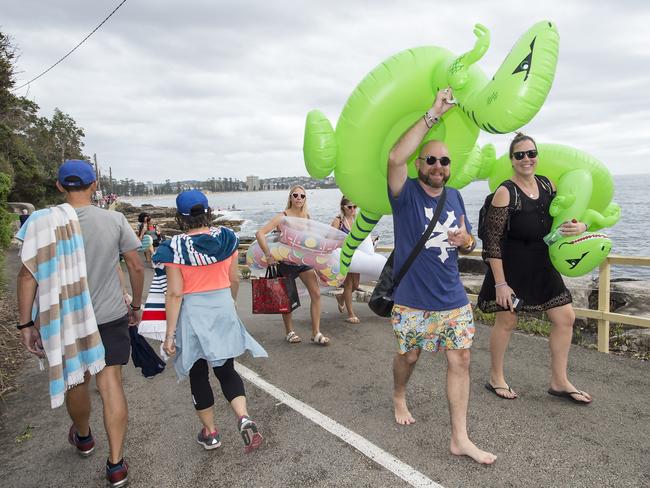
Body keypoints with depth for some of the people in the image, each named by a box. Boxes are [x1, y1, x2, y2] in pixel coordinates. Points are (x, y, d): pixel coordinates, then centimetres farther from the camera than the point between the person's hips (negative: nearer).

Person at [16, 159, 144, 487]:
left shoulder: (43, 222, -8)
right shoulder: (115, 220, -7)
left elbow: (27, 276, -9)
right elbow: (136, 267, -3)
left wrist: (26, 325, -2)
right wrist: (136, 305, 11)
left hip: (64, 321, 1)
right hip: (110, 317, -1)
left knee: (75, 382, 21)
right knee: (111, 386, 3)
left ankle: (83, 438, 46)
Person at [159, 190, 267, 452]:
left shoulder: (175, 247, -13)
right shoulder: (226, 238, -3)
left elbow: (175, 294, -15)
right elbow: (234, 280, 5)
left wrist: (170, 334, -9)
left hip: (192, 314, -3)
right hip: (224, 308, 3)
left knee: (198, 375, 15)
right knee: (226, 370, 17)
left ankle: (210, 433, 27)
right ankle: (244, 418, -3)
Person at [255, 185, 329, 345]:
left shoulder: (306, 216, 2)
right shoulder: (282, 216, -13)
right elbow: (259, 233, -21)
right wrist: (268, 255, -24)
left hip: (303, 260, 4)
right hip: (286, 262, -4)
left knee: (316, 293, -5)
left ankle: (316, 333, 4)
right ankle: (289, 332, 28)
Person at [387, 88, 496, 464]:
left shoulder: (455, 197, 7)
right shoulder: (406, 194, -9)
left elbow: (466, 246, 16)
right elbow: (396, 158, -31)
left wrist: (466, 241, -10)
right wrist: (434, 115, -27)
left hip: (453, 299, 5)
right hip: (412, 300, -4)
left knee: (461, 360, 4)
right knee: (409, 356, 14)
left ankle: (460, 438, 16)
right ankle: (400, 397, 46)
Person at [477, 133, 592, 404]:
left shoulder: (547, 185, 3)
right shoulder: (505, 193, -16)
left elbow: (565, 215, 17)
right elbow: (492, 241, -17)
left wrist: (580, 226, -9)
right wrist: (500, 283, -19)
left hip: (542, 266, 7)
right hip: (510, 268, -7)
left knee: (565, 318, 10)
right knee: (506, 321, 5)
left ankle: (559, 382, 27)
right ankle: (495, 379, 27)